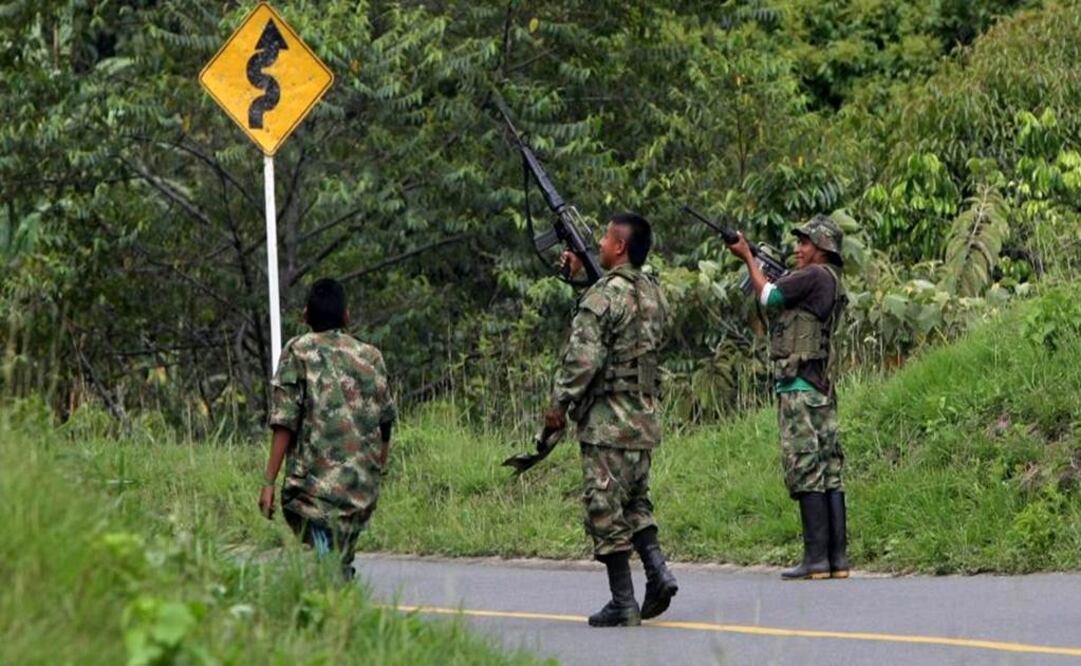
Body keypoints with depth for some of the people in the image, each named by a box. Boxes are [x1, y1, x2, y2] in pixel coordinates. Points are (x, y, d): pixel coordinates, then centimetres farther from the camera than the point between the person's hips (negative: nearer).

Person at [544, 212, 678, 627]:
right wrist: (584, 274, 26)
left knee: (606, 508, -1)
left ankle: (623, 604, -1)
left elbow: (583, 358, -20)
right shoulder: (653, 293, 9)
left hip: (607, 421, -8)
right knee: (635, 500, 21)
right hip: (646, 418, 8)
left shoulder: (603, 295, -16)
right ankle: (657, 570, 1)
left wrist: (559, 404, -9)